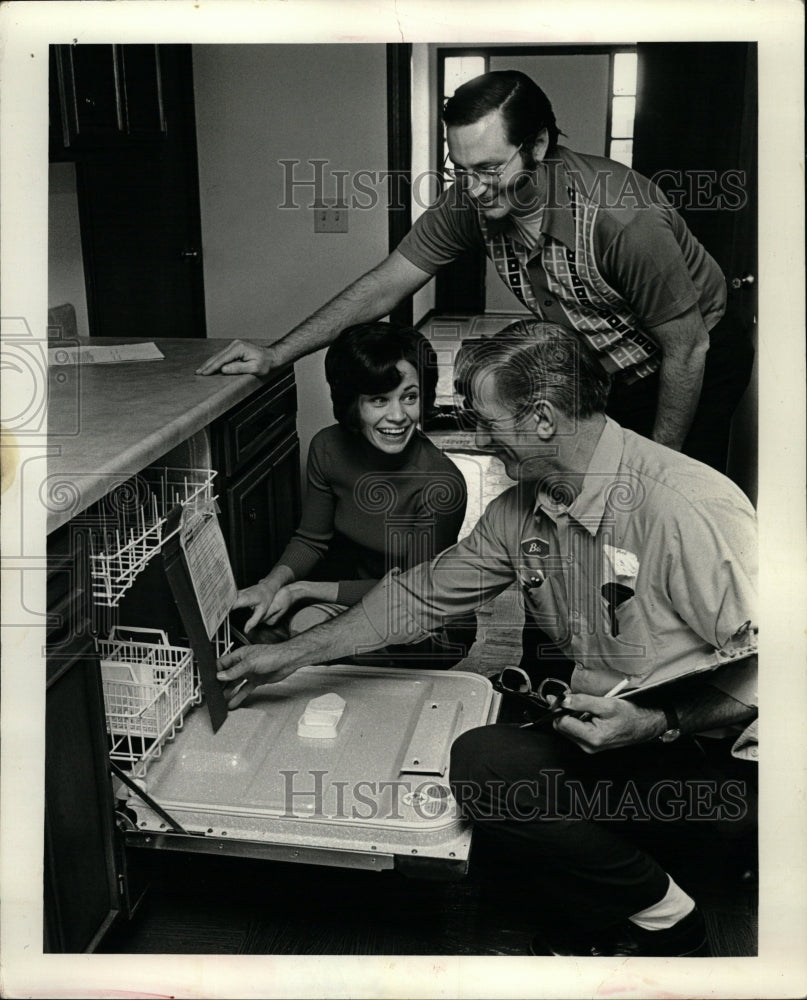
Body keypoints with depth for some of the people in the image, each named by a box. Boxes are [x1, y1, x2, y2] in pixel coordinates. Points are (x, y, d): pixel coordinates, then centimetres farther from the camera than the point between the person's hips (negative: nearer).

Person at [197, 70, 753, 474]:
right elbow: (385, 285, -10)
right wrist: (276, 354, -16)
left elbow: (687, 350, -24)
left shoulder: (624, 221, -36)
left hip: (695, 369, -5)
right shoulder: (473, 201, -19)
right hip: (607, 373, 5)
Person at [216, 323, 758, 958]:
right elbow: (424, 594, 12)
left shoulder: (689, 509, -23)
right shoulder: (521, 511, 3)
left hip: (722, 752, -8)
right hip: (614, 730, 8)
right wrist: (290, 656, 14)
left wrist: (658, 725, -29)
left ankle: (663, 921, -1)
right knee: (479, 758, -13)